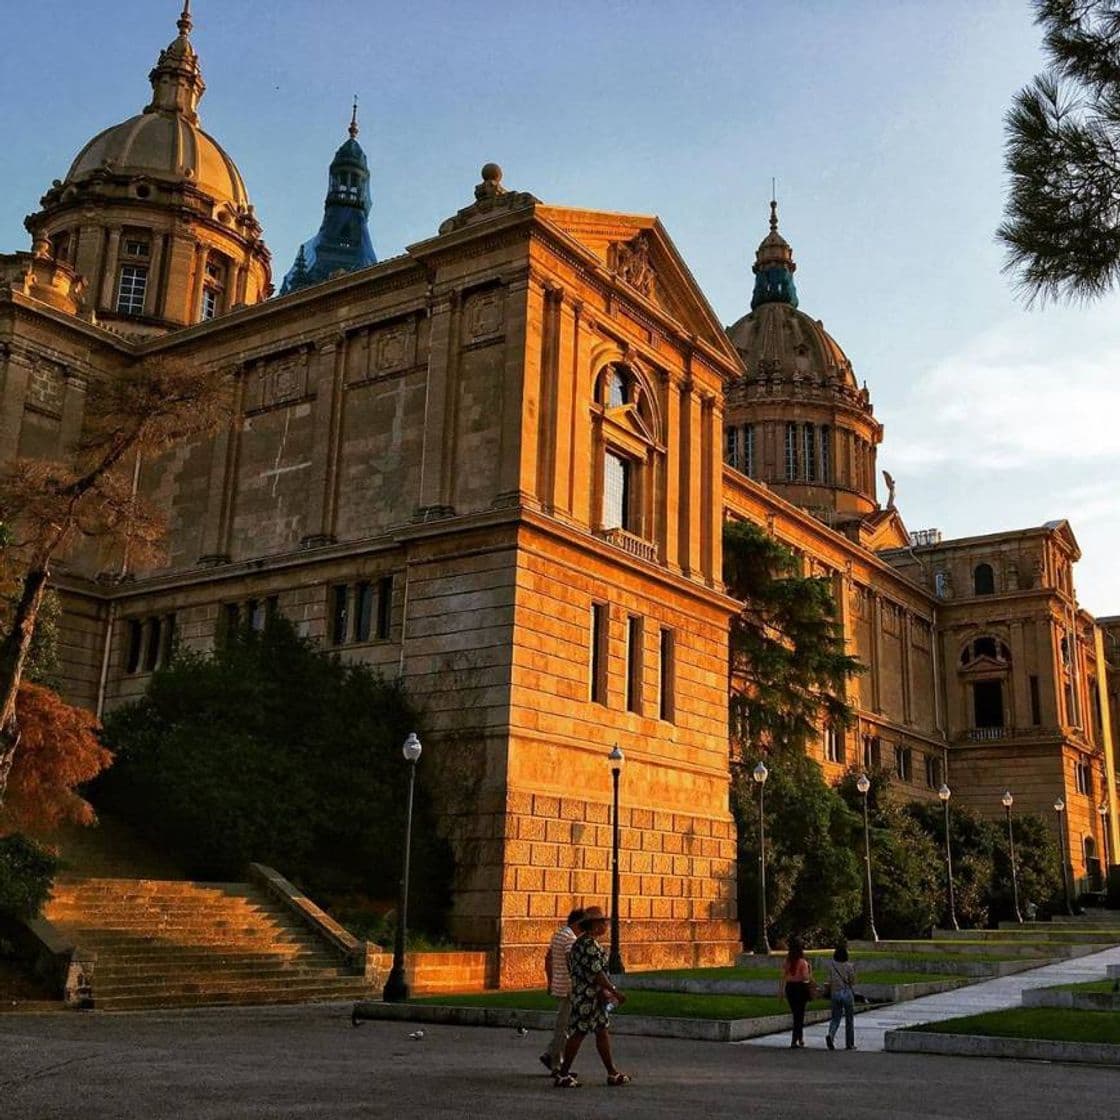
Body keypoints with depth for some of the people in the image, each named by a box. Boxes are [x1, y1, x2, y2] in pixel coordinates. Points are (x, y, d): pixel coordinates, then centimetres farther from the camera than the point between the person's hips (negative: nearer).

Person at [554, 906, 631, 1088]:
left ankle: (612, 1073, 18)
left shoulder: (580, 942, 15)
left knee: (603, 1032, 12)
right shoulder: (590, 944, -18)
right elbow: (597, 973, -22)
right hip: (588, 997, -10)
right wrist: (614, 991, -19)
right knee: (578, 1033, -4)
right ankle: (563, 1074, 3)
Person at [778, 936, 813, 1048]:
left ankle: (800, 1038, 29)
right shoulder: (803, 962, -12)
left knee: (796, 1014, 19)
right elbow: (806, 978, -16)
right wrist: (810, 970, 1)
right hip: (800, 988, -5)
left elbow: (783, 977, 4)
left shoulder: (786, 961, 3)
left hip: (789, 988, 5)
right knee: (799, 1015, 3)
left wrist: (781, 990, 9)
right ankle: (794, 1040, -2)